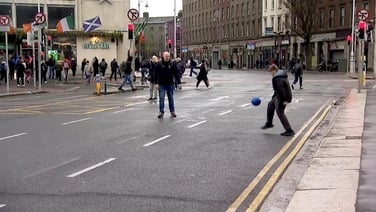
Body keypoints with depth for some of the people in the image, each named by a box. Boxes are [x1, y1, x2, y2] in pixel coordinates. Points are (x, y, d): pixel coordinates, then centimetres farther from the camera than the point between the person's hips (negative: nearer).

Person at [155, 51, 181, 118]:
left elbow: (176, 74, 3)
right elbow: (156, 74, -2)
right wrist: (156, 83, -9)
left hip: (170, 84, 2)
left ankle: (172, 111, 19)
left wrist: (179, 82, 0)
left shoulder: (172, 64, 1)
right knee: (161, 97, -7)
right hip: (161, 84, -1)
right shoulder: (159, 64, -2)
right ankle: (161, 112, -3)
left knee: (171, 98, 9)